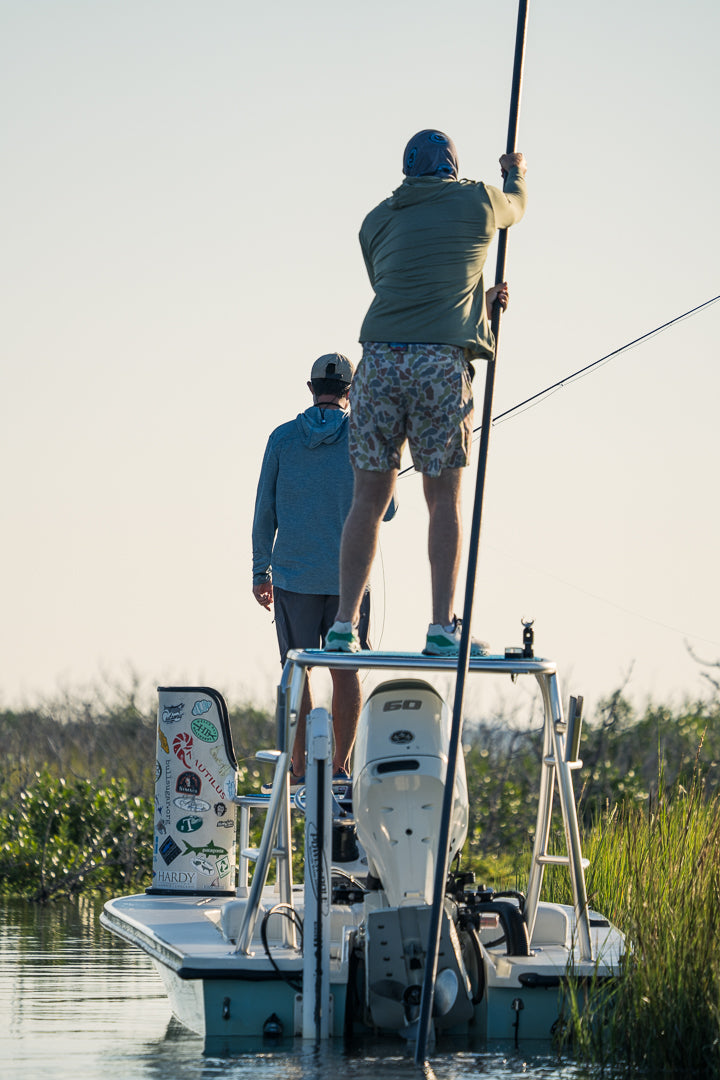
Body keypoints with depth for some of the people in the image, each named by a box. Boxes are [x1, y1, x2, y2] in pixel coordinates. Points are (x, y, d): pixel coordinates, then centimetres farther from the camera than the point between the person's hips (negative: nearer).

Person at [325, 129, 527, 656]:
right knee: (444, 501, 5)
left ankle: (345, 625, 4)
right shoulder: (476, 201, 9)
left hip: (380, 361, 3)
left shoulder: (377, 221, 18)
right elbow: (516, 206, 34)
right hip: (442, 364, -2)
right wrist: (517, 173, 56)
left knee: (369, 499, 6)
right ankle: (444, 627, -1)